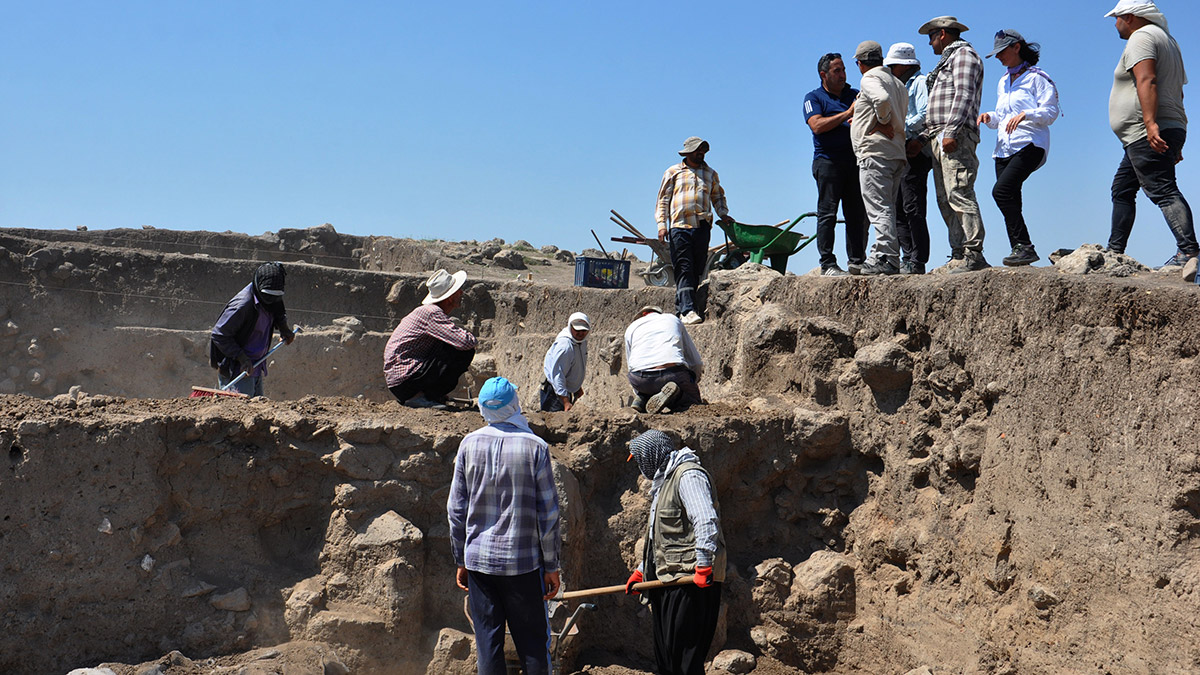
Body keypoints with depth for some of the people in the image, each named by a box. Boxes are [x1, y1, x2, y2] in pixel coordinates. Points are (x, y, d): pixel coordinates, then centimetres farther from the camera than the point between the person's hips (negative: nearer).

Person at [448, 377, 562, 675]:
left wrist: (461, 560, 13)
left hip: (478, 560, 2)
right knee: (533, 642, 7)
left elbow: (456, 509, 3)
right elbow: (548, 514, -7)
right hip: (523, 561, -2)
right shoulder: (535, 447, -9)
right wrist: (552, 566, 1)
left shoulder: (469, 444, -2)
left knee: (487, 642, 9)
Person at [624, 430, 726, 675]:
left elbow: (706, 521, -25)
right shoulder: (664, 480, 22)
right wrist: (641, 570, 27)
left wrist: (703, 565, -29)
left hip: (691, 583, -11)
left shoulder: (689, 475, -12)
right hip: (668, 581, 11)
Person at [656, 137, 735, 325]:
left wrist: (723, 214, 11)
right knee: (684, 269, -12)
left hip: (702, 226, 3)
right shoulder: (673, 172, 11)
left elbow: (718, 196, 30)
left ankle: (681, 307, 9)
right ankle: (688, 310, -21)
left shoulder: (710, 173, 20)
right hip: (679, 226, -3)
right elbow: (663, 200, 9)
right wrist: (662, 224, -2)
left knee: (697, 270, 1)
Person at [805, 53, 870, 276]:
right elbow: (817, 125, -11)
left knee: (857, 212, 4)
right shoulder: (813, 98, 6)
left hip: (854, 159, 5)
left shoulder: (854, 94, 20)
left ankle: (857, 260, 10)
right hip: (828, 160, -5)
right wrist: (847, 114, -11)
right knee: (827, 213, -6)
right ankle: (827, 264, -5)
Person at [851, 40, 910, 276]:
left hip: (875, 152, -9)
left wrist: (882, 122, -11)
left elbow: (882, 99, -26)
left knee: (879, 208, -12)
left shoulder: (870, 78, -4)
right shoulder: (898, 83, 22)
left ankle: (887, 258, -17)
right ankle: (884, 257, 11)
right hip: (897, 152, 9)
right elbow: (901, 118, 21)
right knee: (887, 208, 11)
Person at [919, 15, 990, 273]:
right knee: (945, 200, 4)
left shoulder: (963, 54, 0)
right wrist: (922, 137, 21)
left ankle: (973, 254, -19)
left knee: (959, 195, -16)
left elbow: (964, 95, -14)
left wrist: (951, 131, -23)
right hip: (939, 139, 10)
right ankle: (959, 255, 3)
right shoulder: (947, 61, 29)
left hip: (956, 137, -10)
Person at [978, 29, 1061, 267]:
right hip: (1004, 147, 8)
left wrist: (1025, 114, -22)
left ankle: (1025, 246, -21)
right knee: (1011, 201, -1)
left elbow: (1051, 112, -6)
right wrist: (989, 117, 7)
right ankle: (1018, 250, 1)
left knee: (1001, 191, -23)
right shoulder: (1003, 82, 24)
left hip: (1029, 144, -8)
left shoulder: (1036, 77, 1)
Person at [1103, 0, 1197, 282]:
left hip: (1146, 135, -11)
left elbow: (1147, 81, -22)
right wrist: (1175, 142, 26)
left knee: (1163, 190, -19)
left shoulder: (1141, 37, -6)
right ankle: (1114, 252, 20)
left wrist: (1151, 123, -32)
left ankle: (1189, 252, -28)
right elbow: (1177, 92, 26)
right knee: (1122, 190, 16)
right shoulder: (1166, 39, 26)